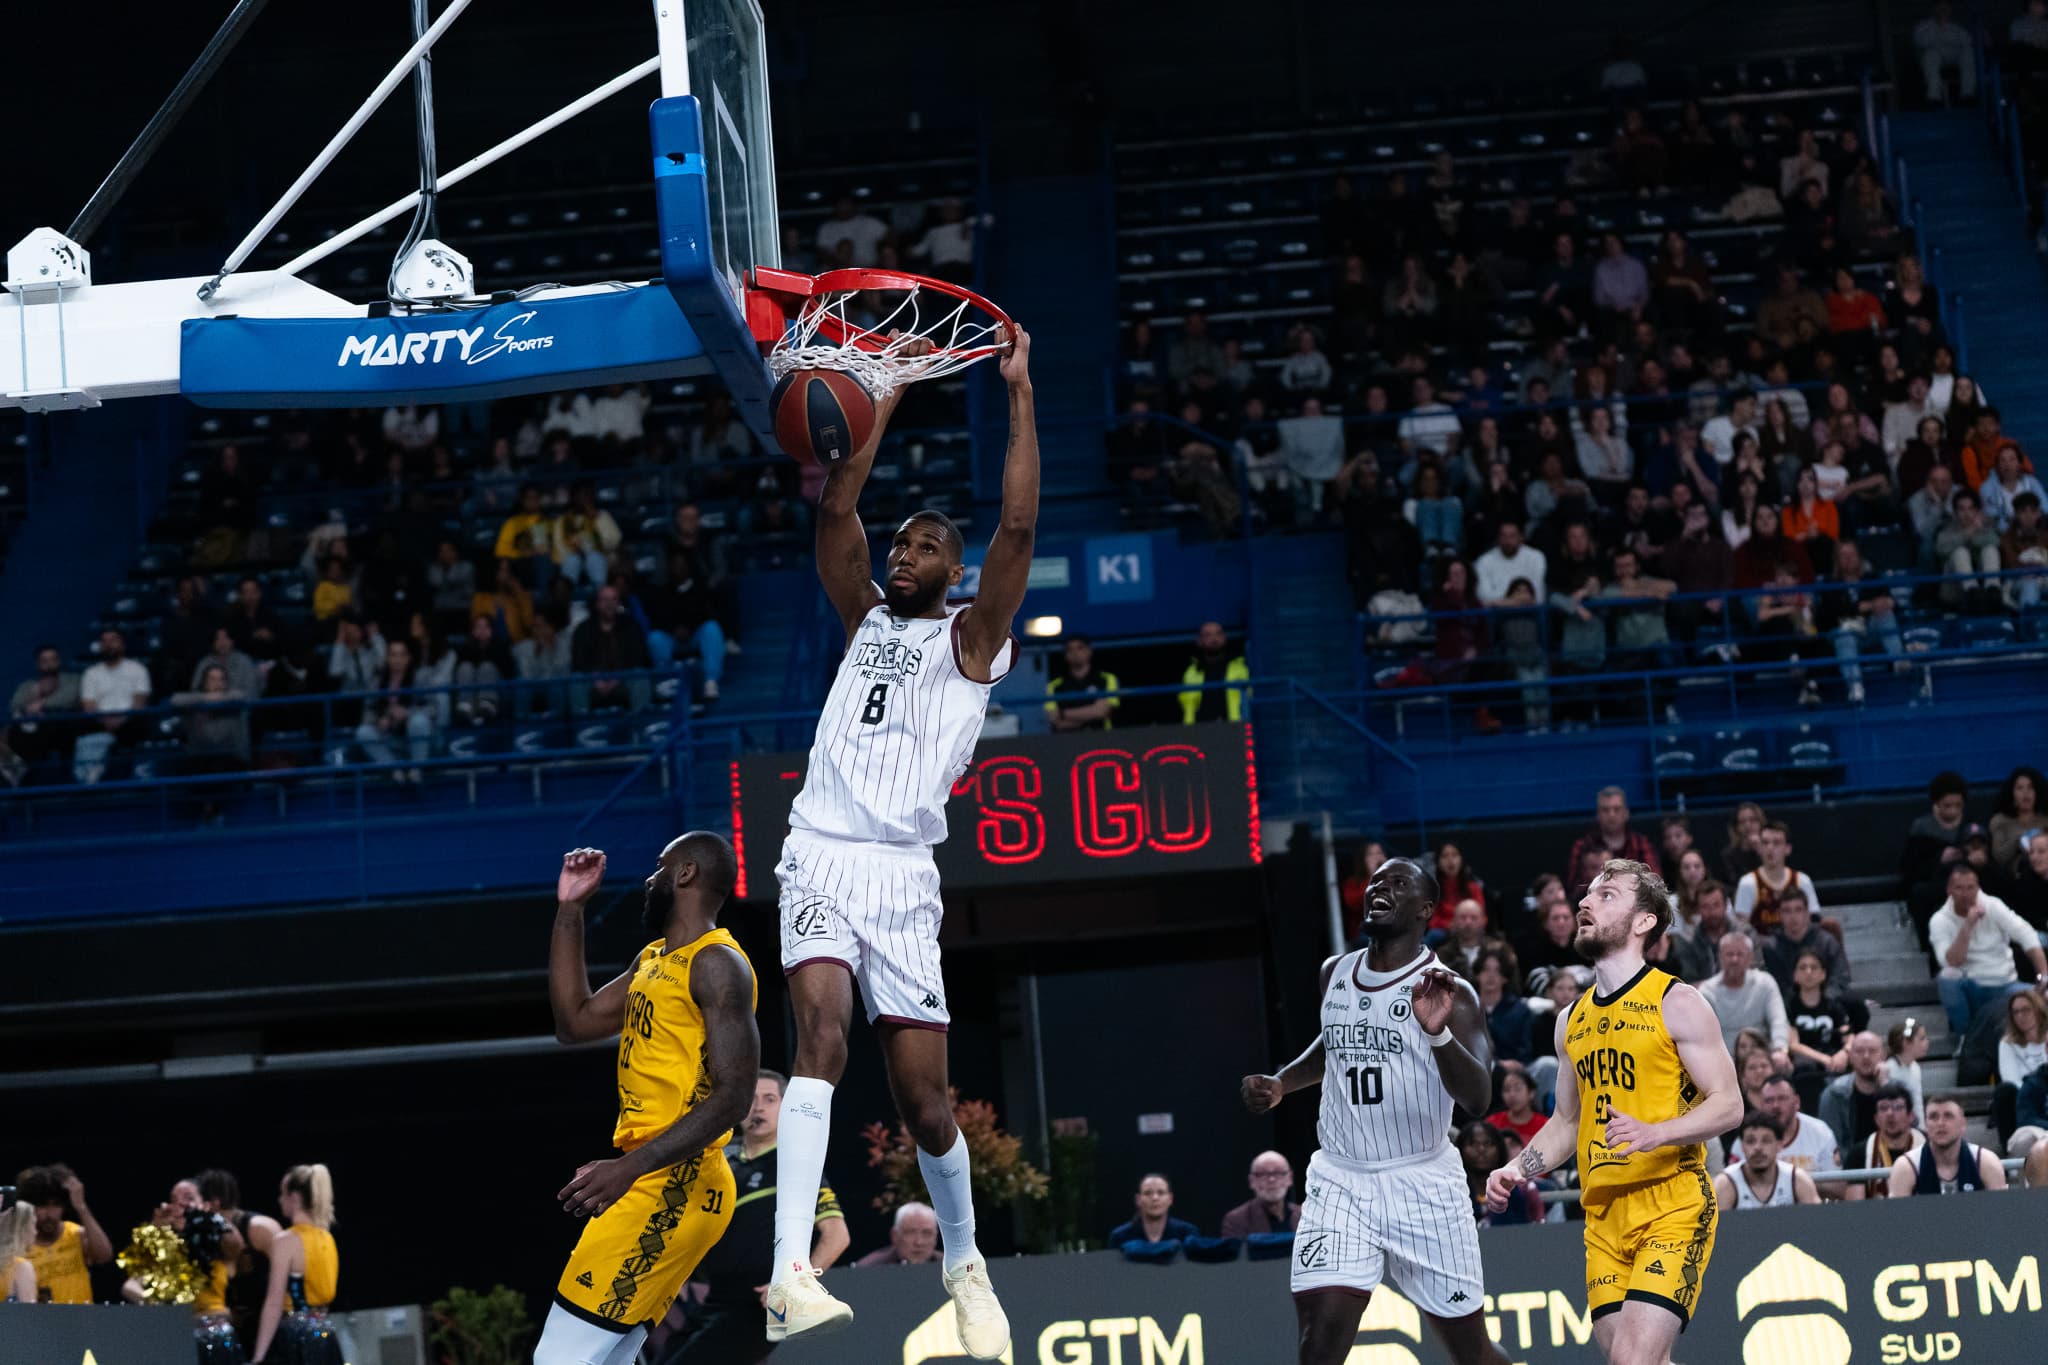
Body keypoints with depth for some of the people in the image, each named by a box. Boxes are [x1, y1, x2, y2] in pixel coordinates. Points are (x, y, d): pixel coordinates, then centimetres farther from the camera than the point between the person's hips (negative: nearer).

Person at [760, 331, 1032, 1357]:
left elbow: (1018, 528, -3)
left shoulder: (971, 637, 10)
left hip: (903, 875, -1)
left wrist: (1019, 392, -3)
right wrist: (890, 393, 9)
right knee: (822, 1034, -23)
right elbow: (836, 509, 10)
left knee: (923, 1096, 1)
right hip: (822, 857, 1)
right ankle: (790, 1274, -37)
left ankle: (963, 1261, 29)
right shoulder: (865, 620, 20)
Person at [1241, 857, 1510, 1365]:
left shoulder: (1447, 992, -10)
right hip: (1340, 1182, 3)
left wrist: (1438, 1032, -38)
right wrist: (1280, 1084, 11)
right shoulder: (1335, 974, 7)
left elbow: (1478, 1099, -22)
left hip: (1422, 1185, -3)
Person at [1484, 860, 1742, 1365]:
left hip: (1672, 1208, -6)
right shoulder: (1573, 1021, 16)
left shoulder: (1676, 1003, -3)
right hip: (1602, 1218, 6)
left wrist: (1654, 1134, -25)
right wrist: (1514, 1172, 10)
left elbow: (1728, 1105, -9)